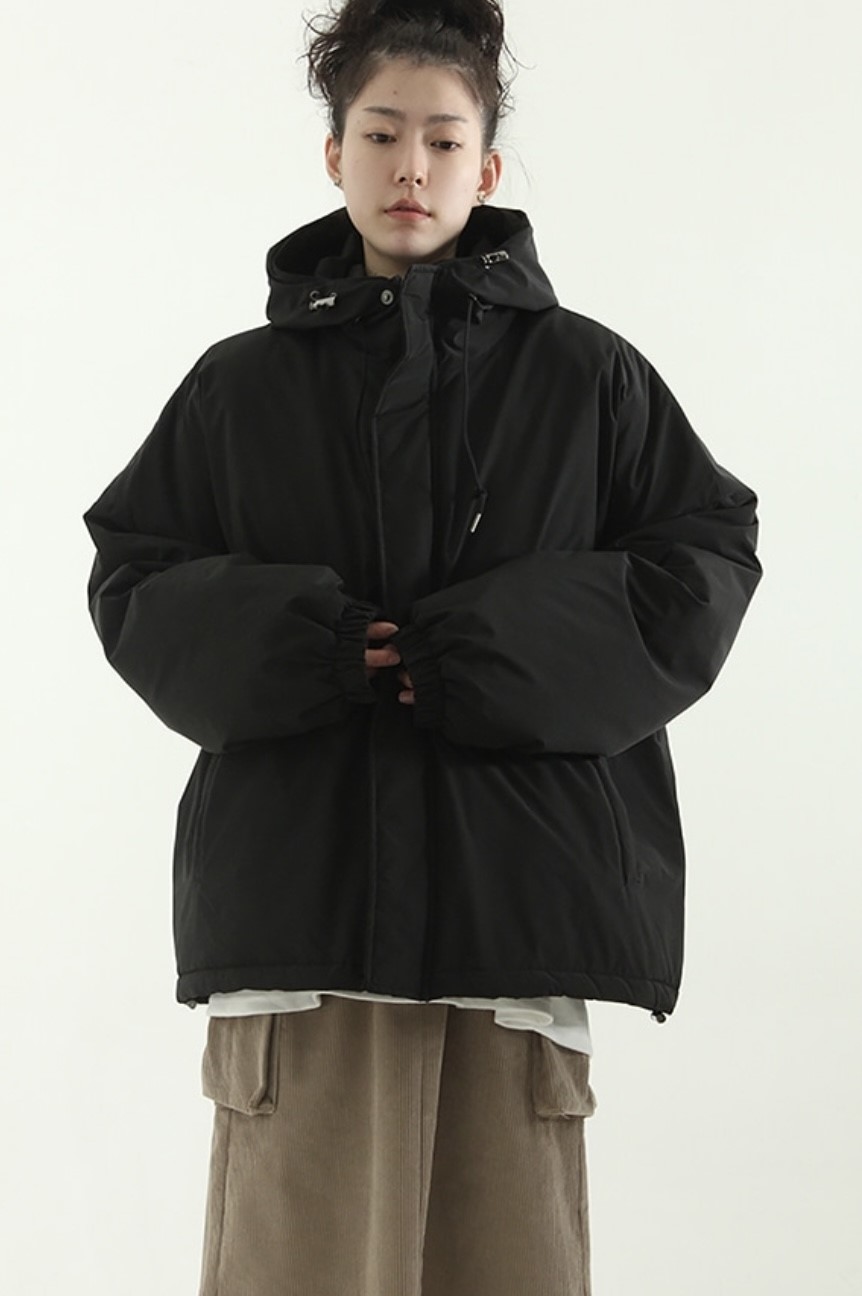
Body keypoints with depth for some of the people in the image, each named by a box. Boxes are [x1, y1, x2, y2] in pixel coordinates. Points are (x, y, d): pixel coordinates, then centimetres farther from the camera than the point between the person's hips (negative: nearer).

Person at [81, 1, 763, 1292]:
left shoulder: (585, 373, 9)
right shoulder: (239, 384, 11)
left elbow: (710, 558, 6)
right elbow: (127, 577, 12)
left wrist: (492, 655, -7)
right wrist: (288, 645, -9)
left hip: (515, 881, 0)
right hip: (297, 882, 0)